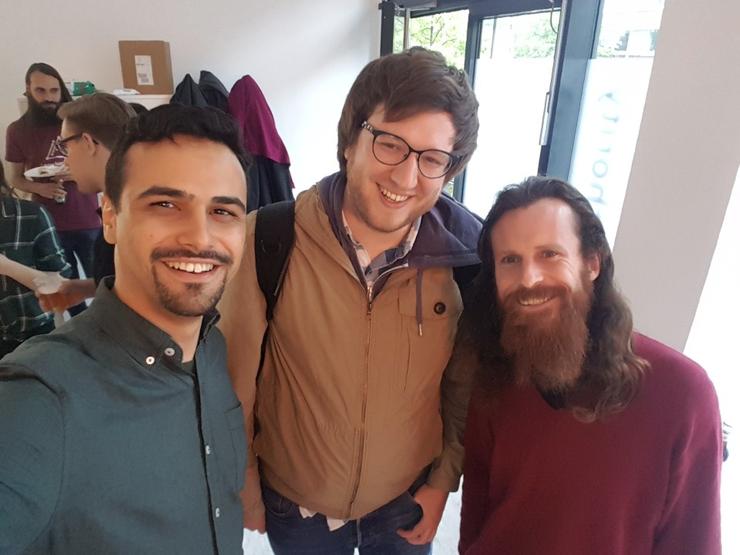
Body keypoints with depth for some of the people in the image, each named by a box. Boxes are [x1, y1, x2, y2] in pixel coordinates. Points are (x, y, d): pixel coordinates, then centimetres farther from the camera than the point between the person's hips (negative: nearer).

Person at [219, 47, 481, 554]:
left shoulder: (467, 249, -19)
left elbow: (469, 378, -4)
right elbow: (235, 379, -12)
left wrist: (445, 477, 2)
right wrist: (243, 489, -1)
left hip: (408, 499, 2)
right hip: (292, 501, 0)